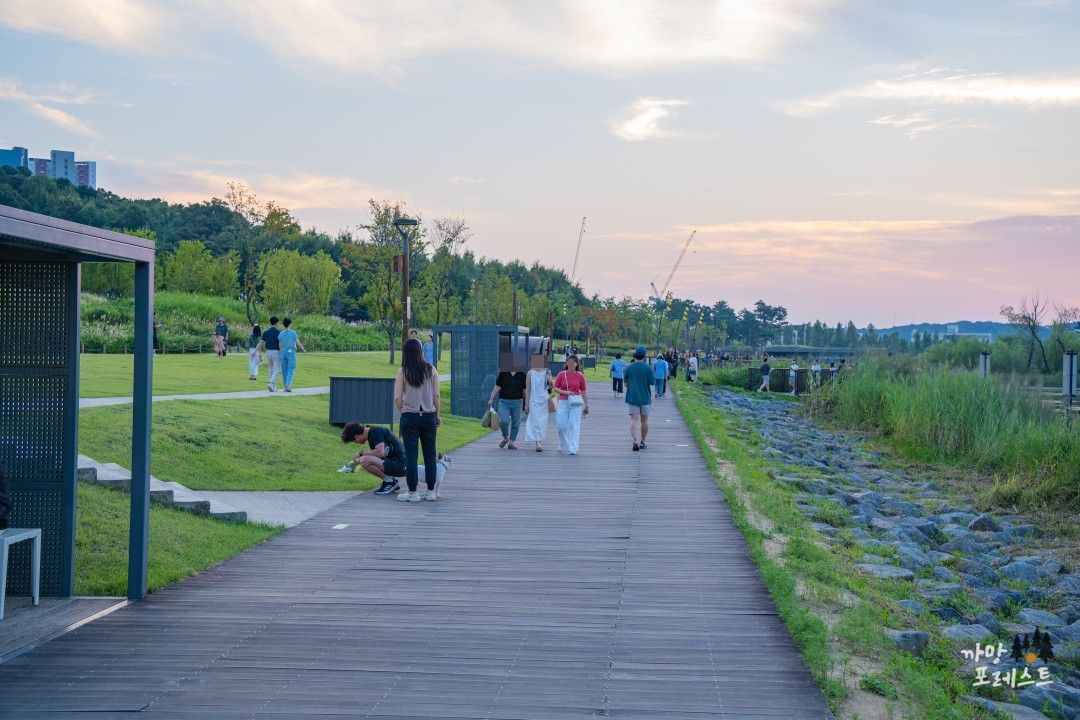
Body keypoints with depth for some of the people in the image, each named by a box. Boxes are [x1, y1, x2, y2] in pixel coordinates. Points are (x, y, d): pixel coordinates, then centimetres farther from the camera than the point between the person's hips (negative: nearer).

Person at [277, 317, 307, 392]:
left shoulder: (281, 334, 3)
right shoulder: (293, 333, -7)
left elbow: (280, 345, 4)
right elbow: (298, 343, -4)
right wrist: (304, 350, 11)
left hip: (283, 352, 4)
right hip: (291, 352, -4)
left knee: (284, 370, 11)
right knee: (291, 370, -3)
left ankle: (287, 386, 16)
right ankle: (288, 385, -19)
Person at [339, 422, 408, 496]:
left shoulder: (375, 432, -14)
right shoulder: (371, 433, 15)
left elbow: (380, 452, -26)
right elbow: (374, 454, 26)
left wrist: (361, 453, -12)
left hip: (399, 465, -10)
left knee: (365, 461, -22)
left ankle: (390, 482, -6)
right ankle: (393, 481, 13)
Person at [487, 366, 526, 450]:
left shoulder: (521, 374, 5)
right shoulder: (503, 373, 3)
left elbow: (525, 389, 9)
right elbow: (497, 387, 5)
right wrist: (491, 399, 0)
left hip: (517, 402, 1)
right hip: (504, 402, -1)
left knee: (515, 423, 3)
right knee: (503, 421, -13)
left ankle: (512, 442, 14)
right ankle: (505, 438, 12)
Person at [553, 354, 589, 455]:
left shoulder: (580, 376, 3)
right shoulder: (561, 374, 3)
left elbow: (584, 392, 8)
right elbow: (555, 388, 5)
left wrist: (586, 406, 9)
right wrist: (565, 392, -11)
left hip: (576, 404, -1)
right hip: (563, 402, 1)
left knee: (574, 426, -4)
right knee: (562, 425, 2)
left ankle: (573, 448, 0)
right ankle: (562, 444, 28)